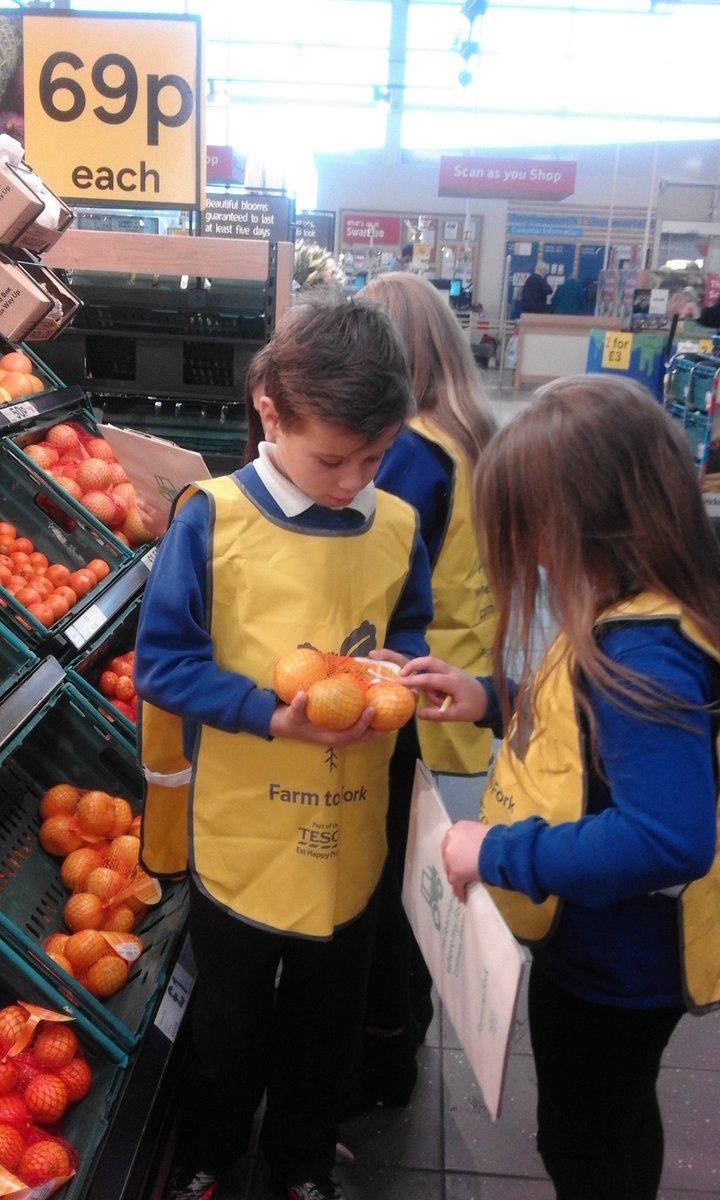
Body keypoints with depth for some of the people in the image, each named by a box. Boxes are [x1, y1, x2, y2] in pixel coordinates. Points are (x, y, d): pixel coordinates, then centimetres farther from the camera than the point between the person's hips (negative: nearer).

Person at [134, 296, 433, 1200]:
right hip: (239, 830, -2)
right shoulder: (211, 520, -15)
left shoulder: (397, 527, -5)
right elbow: (162, 661, -14)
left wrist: (391, 668, -14)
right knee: (230, 1013, 23)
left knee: (328, 1014, 23)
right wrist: (270, 716, -27)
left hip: (349, 830, 3)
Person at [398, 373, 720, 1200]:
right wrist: (493, 700, -3)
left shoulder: (642, 654, -35)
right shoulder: (628, 618, -6)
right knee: (620, 1124, 32)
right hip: (611, 952, 8)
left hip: (608, 969, -8)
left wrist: (501, 853, -31)